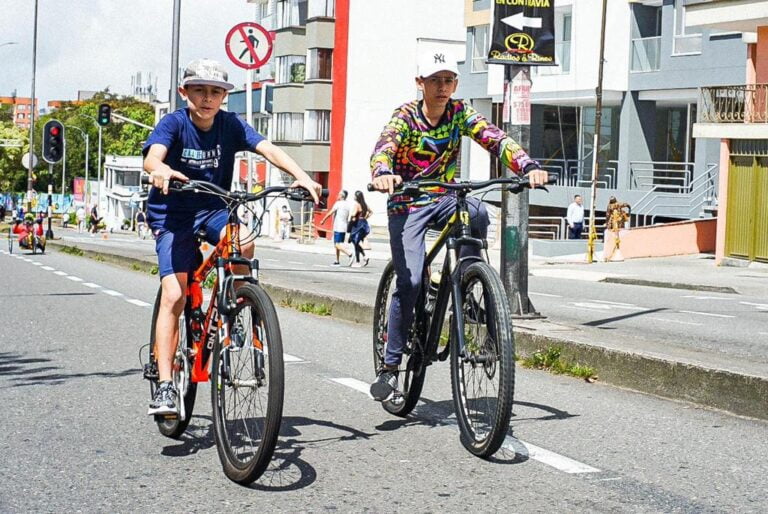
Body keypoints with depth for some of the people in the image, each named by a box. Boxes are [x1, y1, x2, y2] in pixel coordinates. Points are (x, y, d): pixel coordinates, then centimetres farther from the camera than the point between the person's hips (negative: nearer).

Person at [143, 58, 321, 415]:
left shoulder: (230, 125, -7)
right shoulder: (174, 123, -13)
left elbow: (268, 149, -20)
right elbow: (152, 157, -31)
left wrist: (301, 176, -38)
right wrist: (162, 170, -56)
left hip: (213, 210, 2)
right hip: (172, 215, -2)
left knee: (243, 242, -32)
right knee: (174, 296, -15)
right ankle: (165, 385, -12)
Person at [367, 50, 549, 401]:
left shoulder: (460, 113, -3)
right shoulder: (405, 116, -12)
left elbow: (495, 139, -17)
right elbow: (384, 147, -31)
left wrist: (529, 167, -35)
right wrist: (383, 174, -55)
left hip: (444, 199, 3)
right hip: (407, 204, -3)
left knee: (478, 213, -32)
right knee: (409, 281, -17)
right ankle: (389, 365, -5)